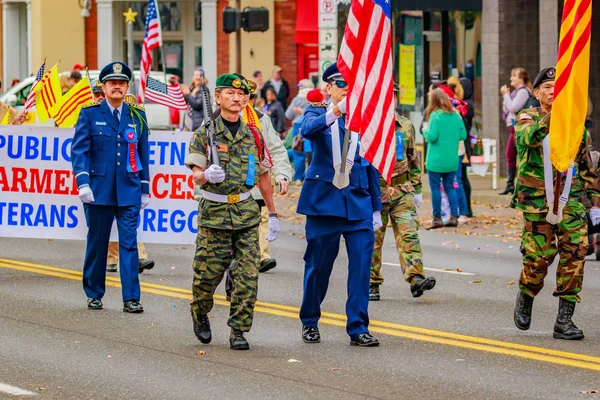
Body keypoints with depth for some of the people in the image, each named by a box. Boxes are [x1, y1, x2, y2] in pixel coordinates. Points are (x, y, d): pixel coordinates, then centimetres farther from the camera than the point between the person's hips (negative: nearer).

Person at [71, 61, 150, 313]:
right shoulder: (89, 114, 1)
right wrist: (83, 182, -17)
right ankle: (94, 294, 20)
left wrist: (145, 189, 10)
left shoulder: (137, 116, 9)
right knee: (97, 243, 7)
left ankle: (131, 298, -5)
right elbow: (79, 149, -5)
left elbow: (143, 154, 13)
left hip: (129, 191, 1)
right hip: (99, 190, -1)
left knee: (129, 243, -4)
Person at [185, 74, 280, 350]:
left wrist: (273, 215, 17)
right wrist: (207, 175, -32)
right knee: (208, 272, 2)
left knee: (248, 275, -6)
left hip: (246, 213, 2)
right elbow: (196, 175, -8)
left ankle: (238, 331, 1)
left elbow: (263, 177, 16)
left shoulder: (253, 135, 9)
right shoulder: (205, 133, -2)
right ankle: (199, 313, 32)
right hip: (214, 213, -2)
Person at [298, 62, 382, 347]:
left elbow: (372, 166, 14)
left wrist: (376, 208, 12)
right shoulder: (318, 113, 2)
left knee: (361, 264, -7)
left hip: (358, 200, 2)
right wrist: (335, 112, -42)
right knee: (318, 264, 5)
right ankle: (309, 322, 24)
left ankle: (358, 328, -3)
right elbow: (307, 130, -23)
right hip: (324, 200, -2)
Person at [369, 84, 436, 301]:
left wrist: (417, 189, 17)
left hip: (402, 190, 3)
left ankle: (416, 278, -16)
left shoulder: (406, 126, 12)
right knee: (373, 238, 4)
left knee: (408, 234, -9)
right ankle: (371, 284, 13)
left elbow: (413, 159, 19)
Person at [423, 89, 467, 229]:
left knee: (435, 187, 2)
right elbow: (463, 135, 6)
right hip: (452, 160, 5)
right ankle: (454, 216, 8)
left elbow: (432, 136, -17)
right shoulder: (456, 115, 4)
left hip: (436, 159, -5)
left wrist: (425, 132, 3)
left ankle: (437, 218, 2)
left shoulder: (435, 115, -13)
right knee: (450, 187, 13)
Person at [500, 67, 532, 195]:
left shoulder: (523, 91, -11)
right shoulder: (517, 92, 19)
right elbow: (509, 109, 18)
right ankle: (510, 184, 18)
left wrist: (506, 95, -9)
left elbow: (513, 108, -19)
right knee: (510, 154, 12)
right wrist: (506, 96, 7)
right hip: (513, 127, 10)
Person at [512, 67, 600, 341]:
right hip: (537, 199, -3)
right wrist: (553, 114, -33)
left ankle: (564, 320, -2)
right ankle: (525, 298, 27)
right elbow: (528, 137, -22)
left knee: (575, 254, -7)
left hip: (571, 198, 3)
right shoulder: (527, 118, 3)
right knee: (540, 256, -4)